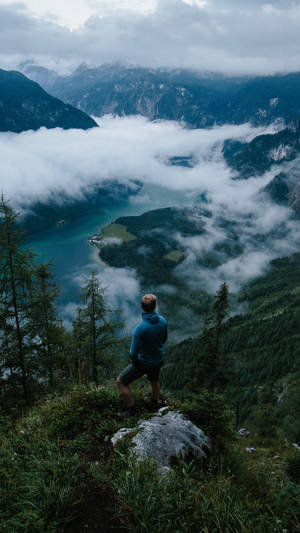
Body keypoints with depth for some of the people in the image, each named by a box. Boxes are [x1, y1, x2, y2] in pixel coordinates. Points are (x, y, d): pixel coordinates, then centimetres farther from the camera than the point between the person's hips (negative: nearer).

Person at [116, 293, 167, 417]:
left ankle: (131, 409, 22)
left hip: (143, 362, -6)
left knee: (121, 382, 12)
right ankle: (154, 404, 55)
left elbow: (133, 352, -25)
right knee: (154, 380, 34)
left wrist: (134, 362, -5)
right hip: (158, 360, 6)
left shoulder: (140, 328, -34)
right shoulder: (162, 321, -15)